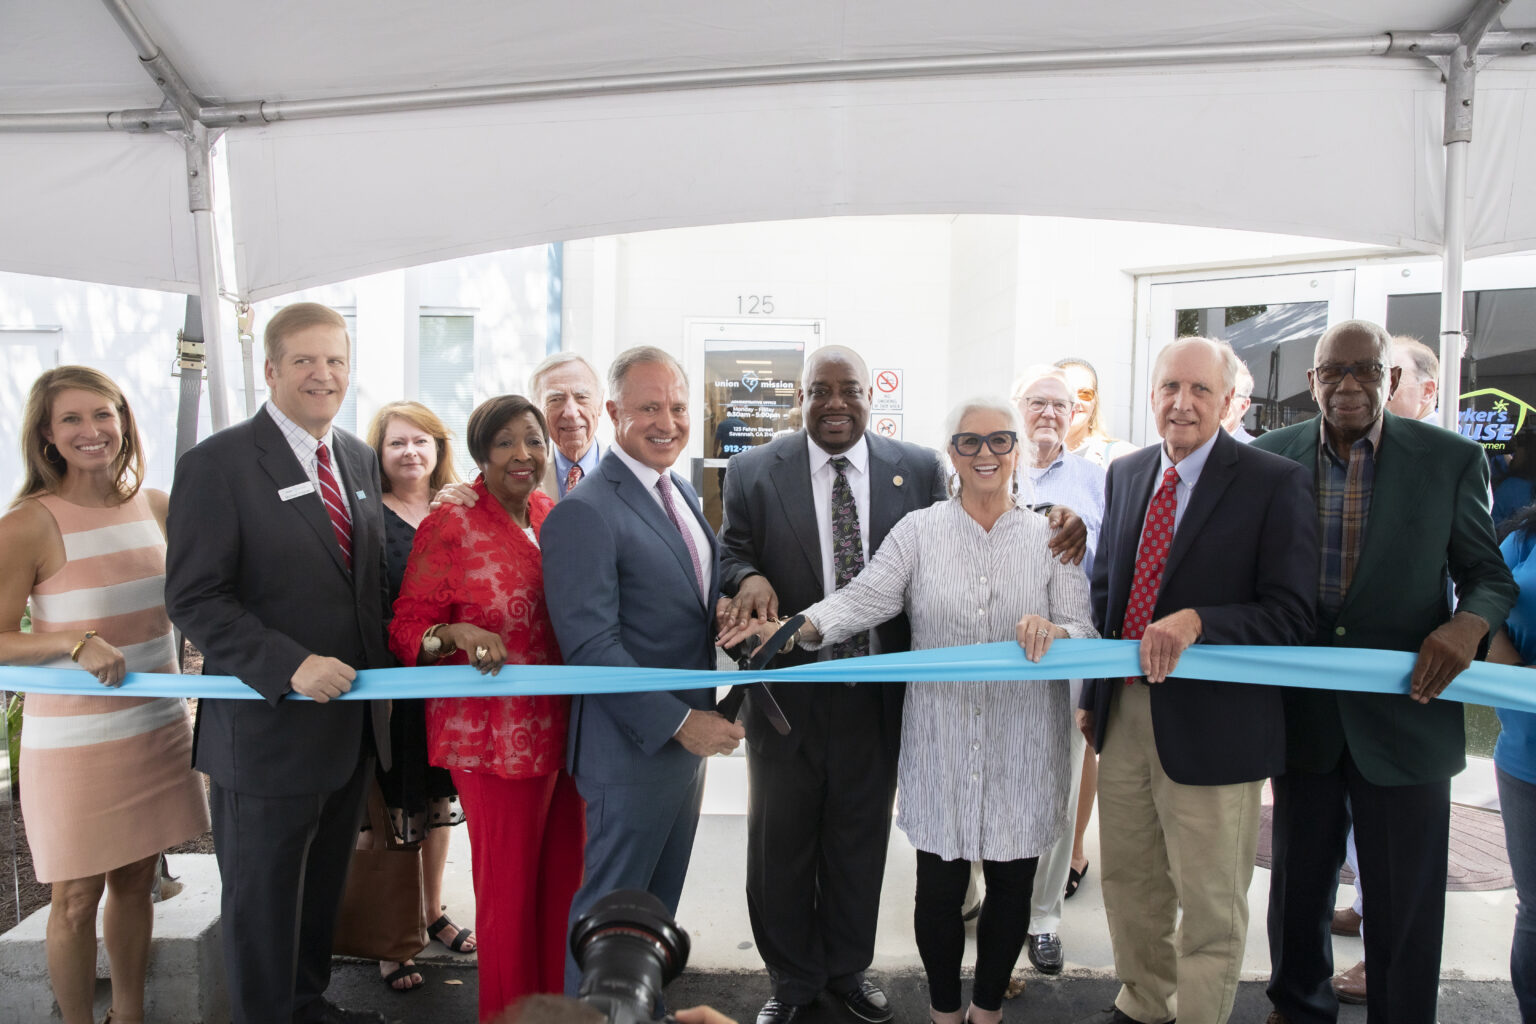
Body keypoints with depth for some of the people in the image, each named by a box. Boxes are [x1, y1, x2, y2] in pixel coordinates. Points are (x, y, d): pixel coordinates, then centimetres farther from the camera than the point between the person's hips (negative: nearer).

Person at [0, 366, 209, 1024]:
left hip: (159, 727, 5)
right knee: (78, 897, 8)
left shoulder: (157, 506, 2)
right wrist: (75, 642, -26)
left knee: (136, 879, 18)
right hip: (75, 740, -5)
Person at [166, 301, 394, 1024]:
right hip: (268, 730, -6)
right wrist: (290, 667, -26)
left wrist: (381, 676, 3)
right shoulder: (216, 464, -13)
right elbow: (194, 598, -17)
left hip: (353, 722, 6)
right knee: (261, 899, 12)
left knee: (324, 886, 23)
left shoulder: (359, 459, 8)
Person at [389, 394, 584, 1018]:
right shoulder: (450, 527, -9)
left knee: (565, 874, 15)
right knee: (510, 887, 5)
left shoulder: (553, 516, 9)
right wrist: (458, 634, -27)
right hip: (494, 733, -6)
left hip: (565, 726, 6)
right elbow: (408, 627, -8)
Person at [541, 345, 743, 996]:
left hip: (687, 740, 8)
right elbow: (592, 648, -22)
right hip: (633, 752, -8)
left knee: (659, 904, 22)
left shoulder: (682, 492, 10)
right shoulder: (584, 512, -18)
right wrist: (679, 722, -21)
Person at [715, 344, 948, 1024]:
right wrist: (748, 577, -23)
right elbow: (731, 553, 1)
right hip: (787, 693, -1)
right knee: (780, 840, 13)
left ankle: (849, 968, 41)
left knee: (860, 839, 18)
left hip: (878, 693, 1)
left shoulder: (918, 470, -1)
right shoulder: (753, 472, -4)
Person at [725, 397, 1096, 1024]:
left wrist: (1053, 632, -24)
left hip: (1022, 747, 1)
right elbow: (866, 597, -11)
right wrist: (799, 627, -29)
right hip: (941, 744, -1)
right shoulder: (919, 531, 1)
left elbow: (1086, 634, 0)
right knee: (938, 887, 8)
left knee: (1011, 884, 13)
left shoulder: (1049, 538, 3)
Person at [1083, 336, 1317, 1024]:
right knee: (1129, 885, 21)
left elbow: (1292, 614, -14)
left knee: (1210, 904, 11)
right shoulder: (1125, 474, 8)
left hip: (1211, 726, -5)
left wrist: (1196, 622, -28)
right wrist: (1093, 696, 13)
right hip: (1124, 714, 6)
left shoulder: (1274, 482, -10)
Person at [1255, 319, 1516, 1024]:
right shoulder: (1271, 456, -1)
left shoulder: (1452, 458, -4)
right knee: (1298, 883, 19)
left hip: (1405, 712, -1)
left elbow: (1489, 572, -1)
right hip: (1303, 714, 2)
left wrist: (1470, 621, -22)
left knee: (1405, 900, 11)